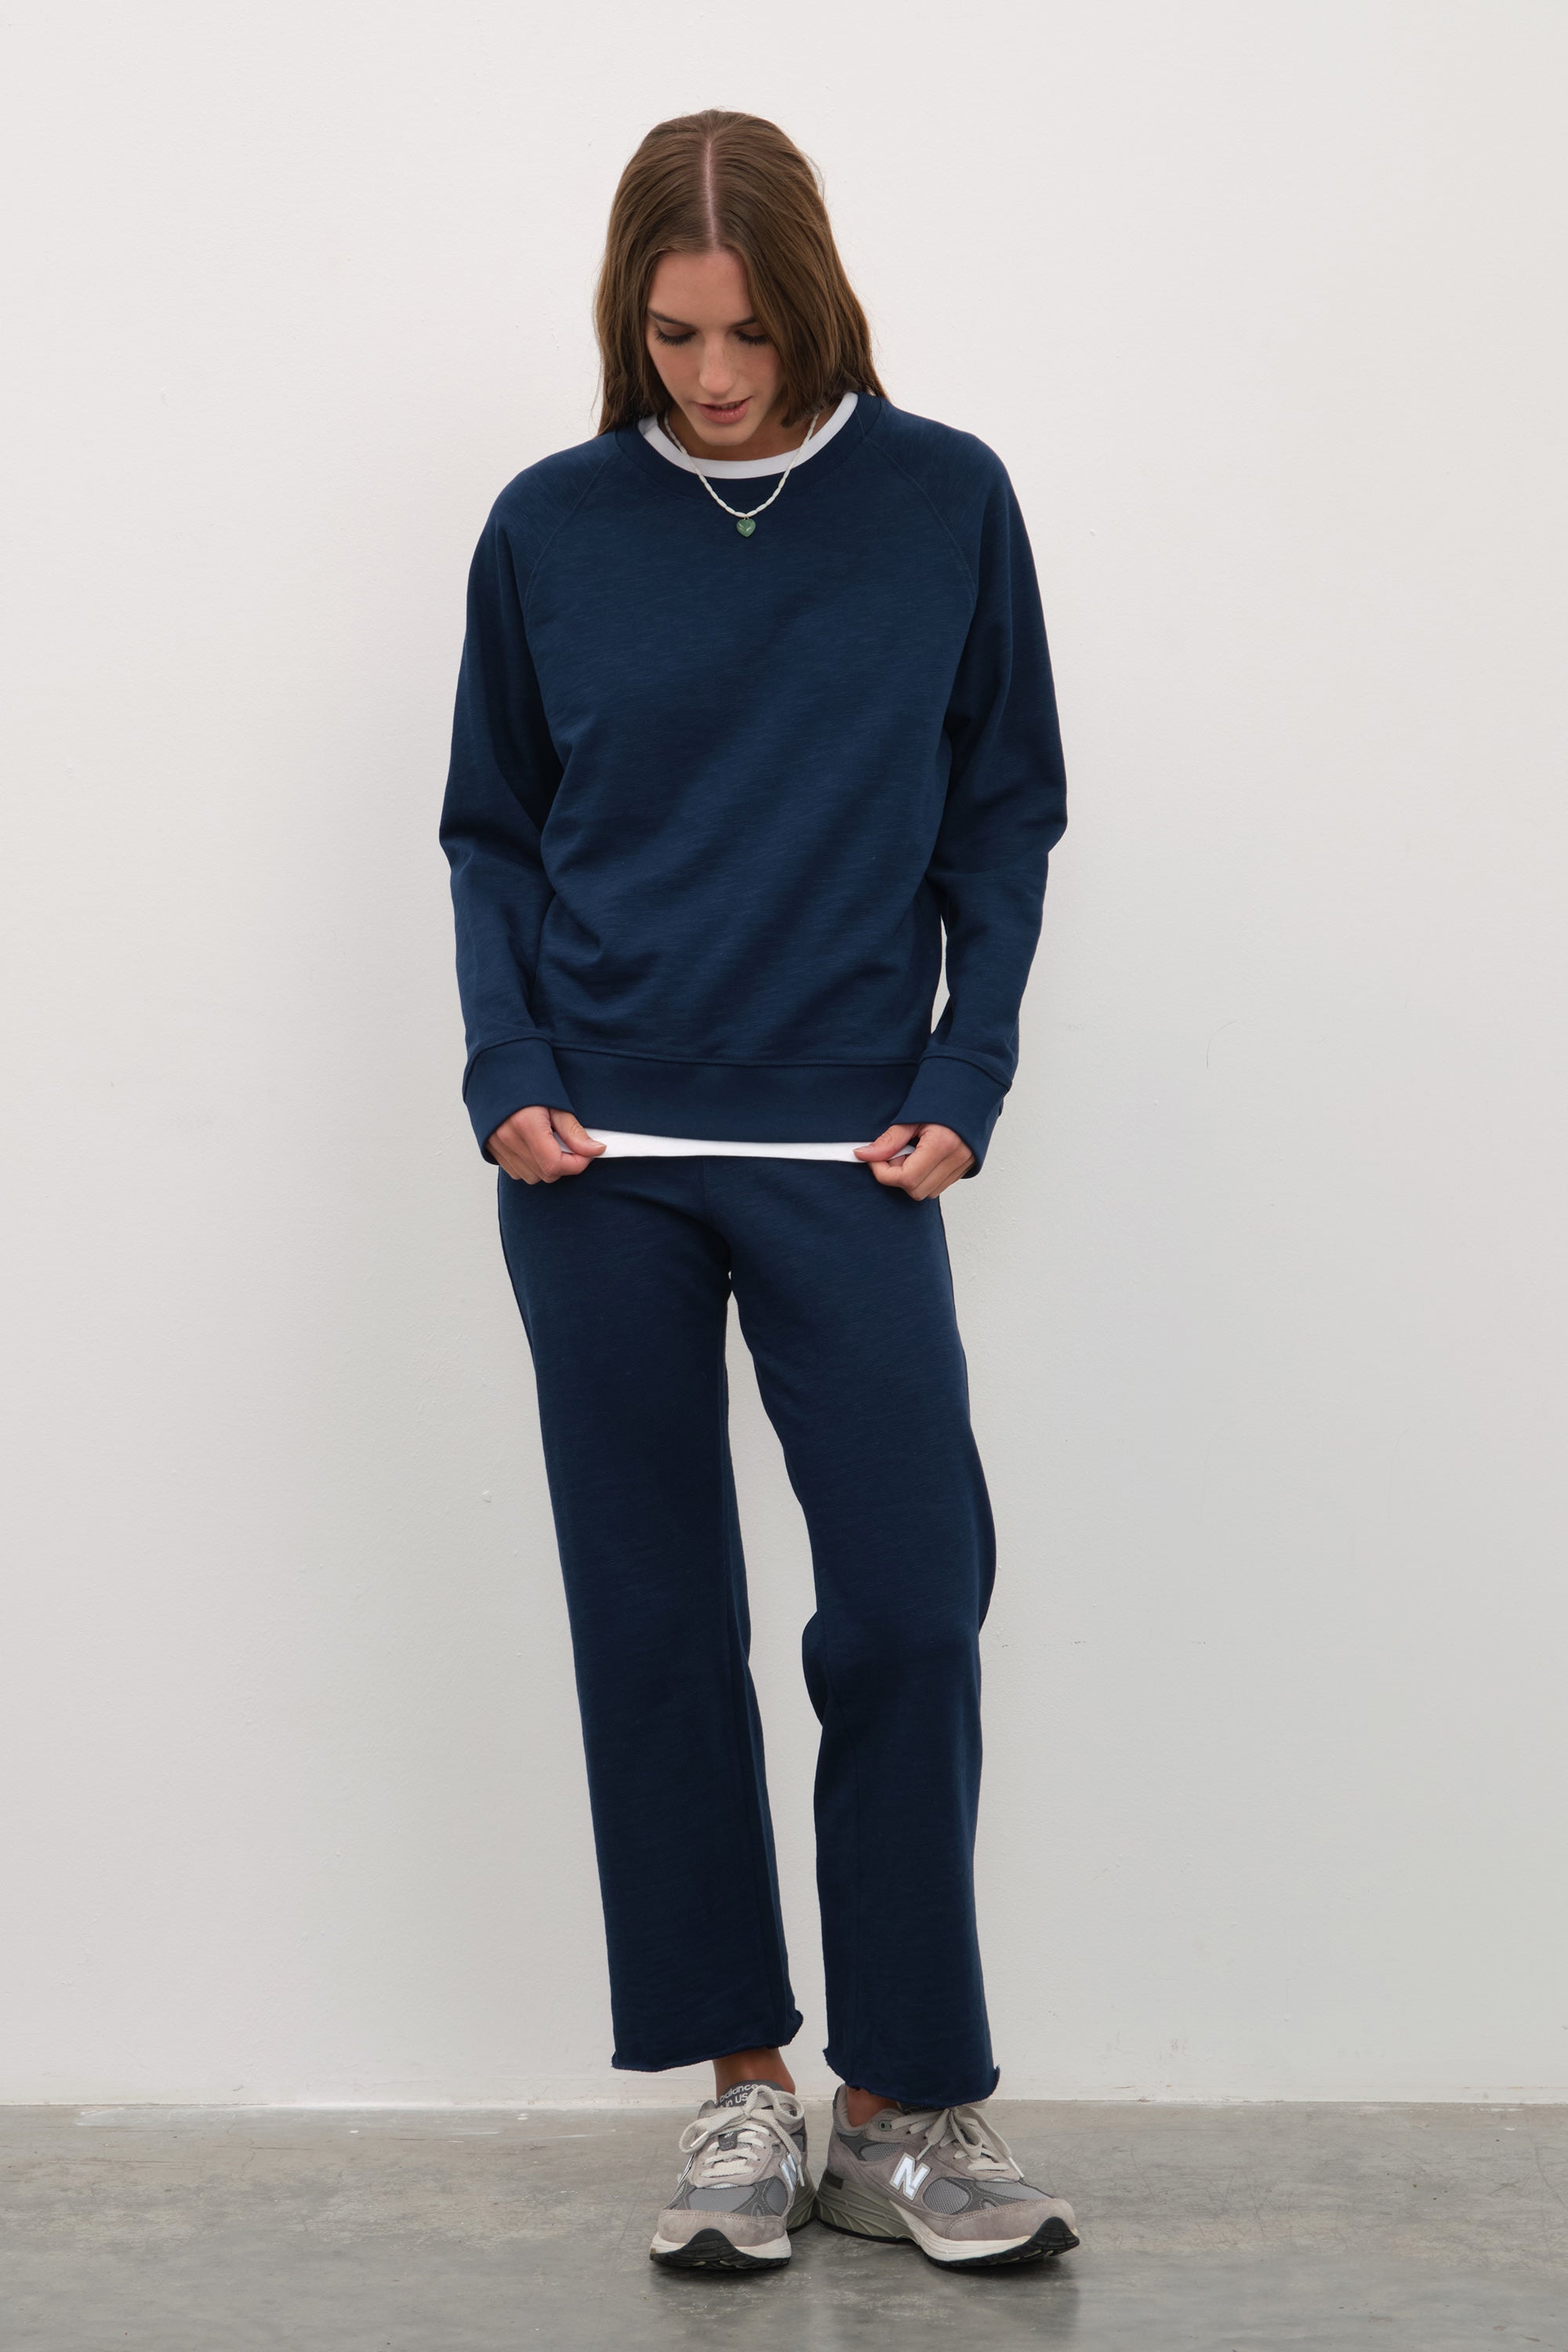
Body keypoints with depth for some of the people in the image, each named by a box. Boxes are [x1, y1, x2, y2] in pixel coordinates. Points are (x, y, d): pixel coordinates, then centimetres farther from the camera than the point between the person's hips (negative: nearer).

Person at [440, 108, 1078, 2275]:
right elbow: (492, 833, 10)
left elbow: (1005, 817, 6)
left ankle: (911, 2109, 9)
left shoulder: (945, 505, 1)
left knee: (909, 1607, -5)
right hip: (601, 1159, 1)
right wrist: (508, 1073, -4)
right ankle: (744, 2091, 18)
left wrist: (962, 1083, -4)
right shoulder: (552, 529, 3)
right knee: (656, 1623, 5)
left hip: (846, 1147, -1)